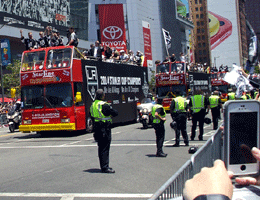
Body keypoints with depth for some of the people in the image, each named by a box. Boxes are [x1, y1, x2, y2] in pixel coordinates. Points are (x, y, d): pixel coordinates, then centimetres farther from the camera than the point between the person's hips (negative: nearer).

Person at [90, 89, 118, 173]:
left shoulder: (93, 105, 10)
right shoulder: (104, 105, -16)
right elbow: (115, 113, -12)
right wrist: (110, 115, 8)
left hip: (96, 127, 8)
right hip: (105, 128, -8)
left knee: (101, 147, 15)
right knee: (105, 148, -6)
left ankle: (103, 166, 22)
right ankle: (105, 167, -5)